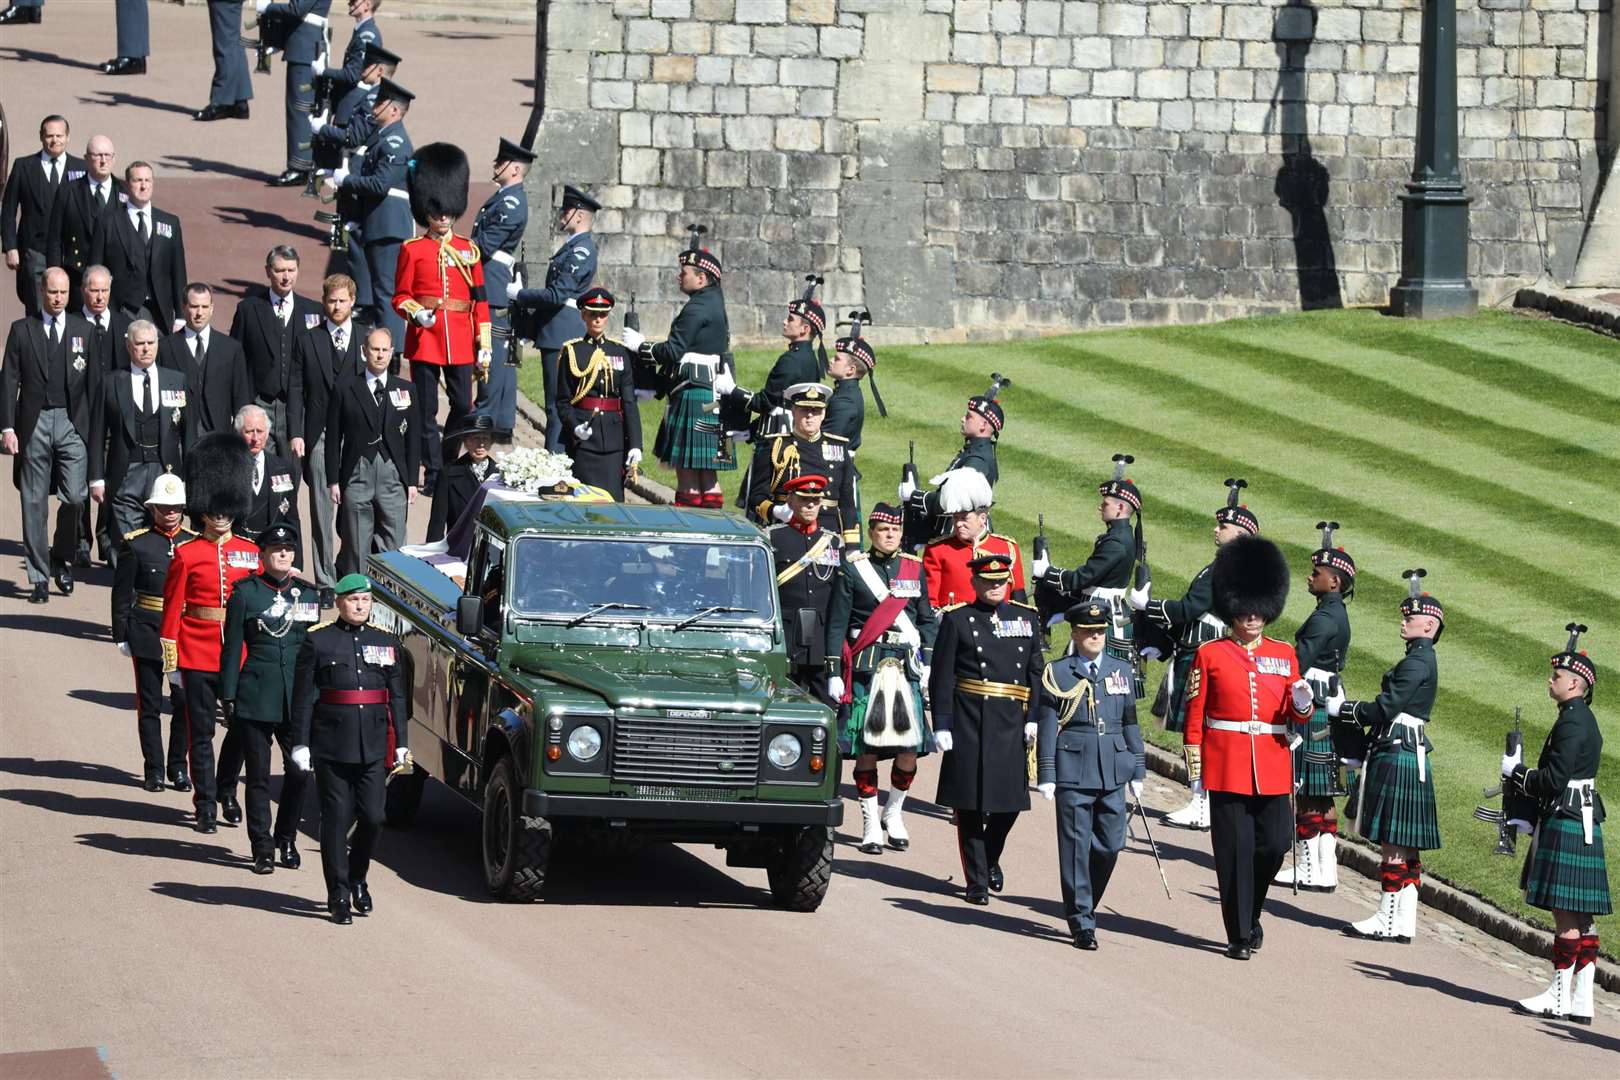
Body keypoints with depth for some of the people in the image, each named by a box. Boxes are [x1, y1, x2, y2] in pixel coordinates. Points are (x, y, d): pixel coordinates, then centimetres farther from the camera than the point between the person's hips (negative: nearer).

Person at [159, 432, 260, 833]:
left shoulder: (250, 552, 5)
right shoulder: (187, 554, -2)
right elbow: (172, 604, -2)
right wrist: (169, 649, -5)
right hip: (198, 652, -3)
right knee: (201, 731, 2)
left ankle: (229, 792, 25)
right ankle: (205, 806, 8)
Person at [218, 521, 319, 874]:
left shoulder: (308, 594, 10)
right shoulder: (245, 593, 0)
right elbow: (232, 648, 0)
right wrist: (228, 696, -3)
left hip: (297, 699, 3)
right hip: (256, 696, -3)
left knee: (299, 771, 0)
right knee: (259, 775, 1)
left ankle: (287, 838, 20)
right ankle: (262, 849, 9)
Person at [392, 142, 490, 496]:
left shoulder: (468, 250, 9)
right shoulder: (413, 250, 2)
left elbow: (480, 300, 9)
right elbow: (400, 296, 4)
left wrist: (484, 344, 3)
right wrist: (415, 313, -18)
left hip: (460, 341, 2)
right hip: (425, 338, -2)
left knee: (463, 407, 4)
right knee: (426, 410, 0)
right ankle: (433, 474, 6)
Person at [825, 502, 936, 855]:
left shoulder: (915, 569, 11)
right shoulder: (852, 569, 2)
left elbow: (927, 620, 16)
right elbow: (836, 624, 1)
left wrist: (928, 662, 5)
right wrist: (835, 673, -4)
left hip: (906, 666, 3)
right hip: (866, 667, -3)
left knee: (910, 748, -3)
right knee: (866, 747, -3)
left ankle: (893, 812, 19)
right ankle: (870, 824, 7)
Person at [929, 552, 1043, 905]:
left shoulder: (1025, 617, 11)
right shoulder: (957, 620, 1)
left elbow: (1037, 672, 11)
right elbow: (941, 677, -1)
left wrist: (1034, 717, 1)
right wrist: (941, 726, -7)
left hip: (1011, 724, 3)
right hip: (968, 726, -3)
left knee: (1010, 800, 3)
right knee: (970, 805, -1)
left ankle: (990, 859, 31)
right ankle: (977, 881, 8)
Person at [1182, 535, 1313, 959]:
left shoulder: (1284, 654, 11)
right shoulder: (1210, 654, 2)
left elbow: (1294, 715, 11)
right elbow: (1195, 710, 2)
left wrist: (1301, 705, -11)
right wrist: (1192, 754, -3)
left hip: (1272, 768, 3)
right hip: (1227, 766, -3)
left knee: (1274, 843, -1)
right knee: (1234, 851, -2)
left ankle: (1250, 913, 25)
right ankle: (1239, 935, 4)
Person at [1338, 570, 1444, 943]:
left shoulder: (1417, 663, -15)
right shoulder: (1422, 660, 16)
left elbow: (1385, 709, -20)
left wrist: (1343, 709, -7)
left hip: (1398, 757, -10)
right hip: (1408, 753, 10)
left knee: (1393, 842, -5)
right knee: (1403, 844, 11)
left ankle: (1389, 921, -2)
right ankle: (1403, 922, 13)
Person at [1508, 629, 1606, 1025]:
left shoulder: (1572, 722, -16)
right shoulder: (1584, 719, 16)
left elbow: (1554, 780, -20)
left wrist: (1515, 772, -6)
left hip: (1567, 826, -10)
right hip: (1581, 823, 10)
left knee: (1567, 913, -6)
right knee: (1580, 915, 9)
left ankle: (1560, 997, -3)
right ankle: (1581, 1000, 11)